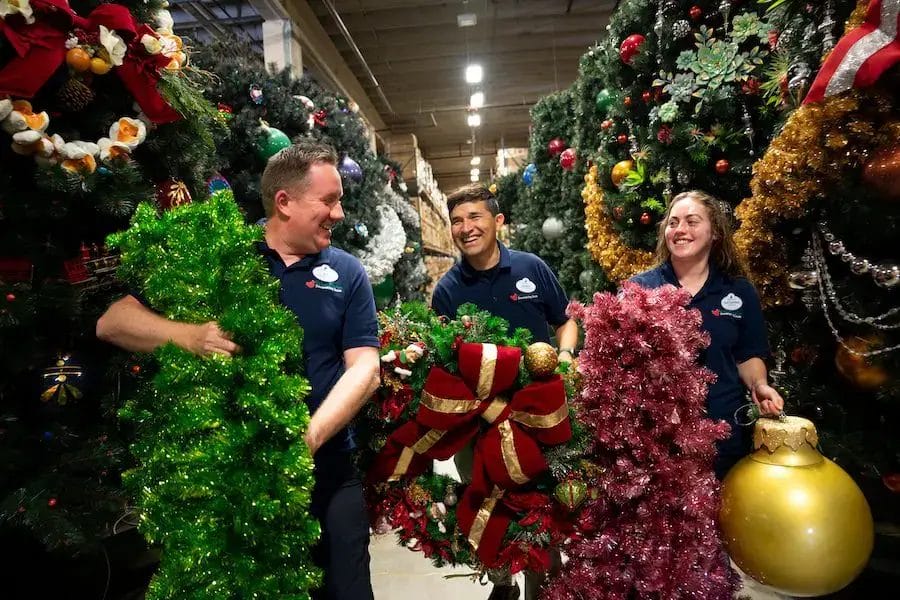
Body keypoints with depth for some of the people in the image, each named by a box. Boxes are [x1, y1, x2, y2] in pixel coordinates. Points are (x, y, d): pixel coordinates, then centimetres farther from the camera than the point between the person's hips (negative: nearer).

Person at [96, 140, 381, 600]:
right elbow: (112, 322, -2)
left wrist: (310, 437, -21)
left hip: (326, 471, 1)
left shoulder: (346, 273, 2)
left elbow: (364, 369, -5)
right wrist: (187, 334, -22)